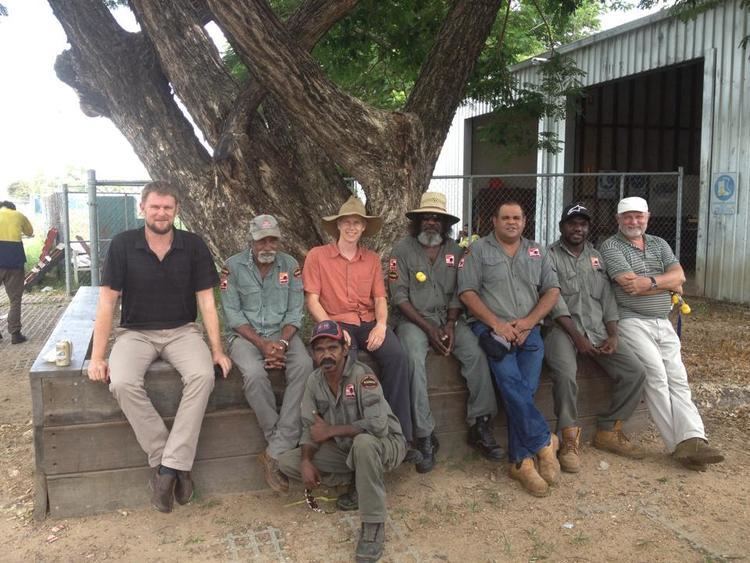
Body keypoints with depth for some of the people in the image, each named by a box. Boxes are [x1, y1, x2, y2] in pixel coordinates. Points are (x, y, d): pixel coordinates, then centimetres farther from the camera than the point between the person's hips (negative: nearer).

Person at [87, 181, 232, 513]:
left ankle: (169, 466, -21)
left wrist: (217, 349, -8)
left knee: (203, 376, -30)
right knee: (123, 383, -31)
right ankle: (163, 459, -14)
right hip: (135, 333, 0)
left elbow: (206, 301, 0)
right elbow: (107, 302, -4)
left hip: (182, 331, 1)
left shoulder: (193, 246, -2)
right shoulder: (123, 245, -4)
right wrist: (97, 356, -9)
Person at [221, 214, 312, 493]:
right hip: (246, 334, -2)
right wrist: (262, 344, -17)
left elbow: (295, 311, 1)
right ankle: (285, 445, -17)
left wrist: (281, 343, -16)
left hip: (282, 333, 2)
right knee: (254, 373, -34)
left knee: (304, 366, -30)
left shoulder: (290, 265, 4)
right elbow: (232, 313, -7)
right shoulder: (233, 266, -3)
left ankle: (276, 453, -27)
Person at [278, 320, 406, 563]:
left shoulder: (362, 375, -25)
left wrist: (332, 430, -25)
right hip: (345, 450, 7)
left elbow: (378, 425, -35)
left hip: (385, 444, -6)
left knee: (363, 442, -41)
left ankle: (374, 526, -24)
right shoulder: (314, 381, -5)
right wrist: (306, 461, -19)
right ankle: (360, 484, 2)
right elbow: (310, 429, 0)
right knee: (286, 463, -5)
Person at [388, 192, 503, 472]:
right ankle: (425, 436, -23)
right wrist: (429, 329, -14)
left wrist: (450, 325, -11)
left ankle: (480, 426, -11)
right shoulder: (402, 249, -2)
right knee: (414, 360, -31)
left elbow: (458, 293, 6)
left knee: (476, 354, -22)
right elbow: (399, 296, -7)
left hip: (448, 317, 3)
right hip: (414, 318, -3)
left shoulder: (455, 251, 9)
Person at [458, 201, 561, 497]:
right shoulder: (478, 250, 8)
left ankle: (521, 459, -11)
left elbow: (552, 290, 12)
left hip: (527, 329, 3)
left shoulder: (537, 252, 19)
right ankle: (543, 442, -14)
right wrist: (496, 323, -12)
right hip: (490, 326, -2)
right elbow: (467, 292, -1)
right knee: (511, 381, -26)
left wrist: (528, 321, -5)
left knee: (524, 387, -18)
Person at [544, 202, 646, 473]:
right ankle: (570, 439, -17)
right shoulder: (550, 256, 1)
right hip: (562, 328, -5)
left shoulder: (596, 257, 19)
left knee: (635, 372, -11)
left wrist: (613, 335, -3)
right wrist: (577, 337, -17)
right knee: (565, 375, -34)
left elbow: (607, 298, 13)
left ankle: (608, 431, 6)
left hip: (597, 329, 6)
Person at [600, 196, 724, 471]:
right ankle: (681, 444, -16)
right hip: (633, 322, -6)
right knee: (656, 375, -18)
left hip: (663, 323, 6)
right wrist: (669, 285, -2)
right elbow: (630, 285, -14)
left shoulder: (659, 244, 17)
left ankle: (693, 440, -13)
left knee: (678, 378, -6)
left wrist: (650, 281, -19)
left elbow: (679, 275, 1)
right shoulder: (611, 246, -2)